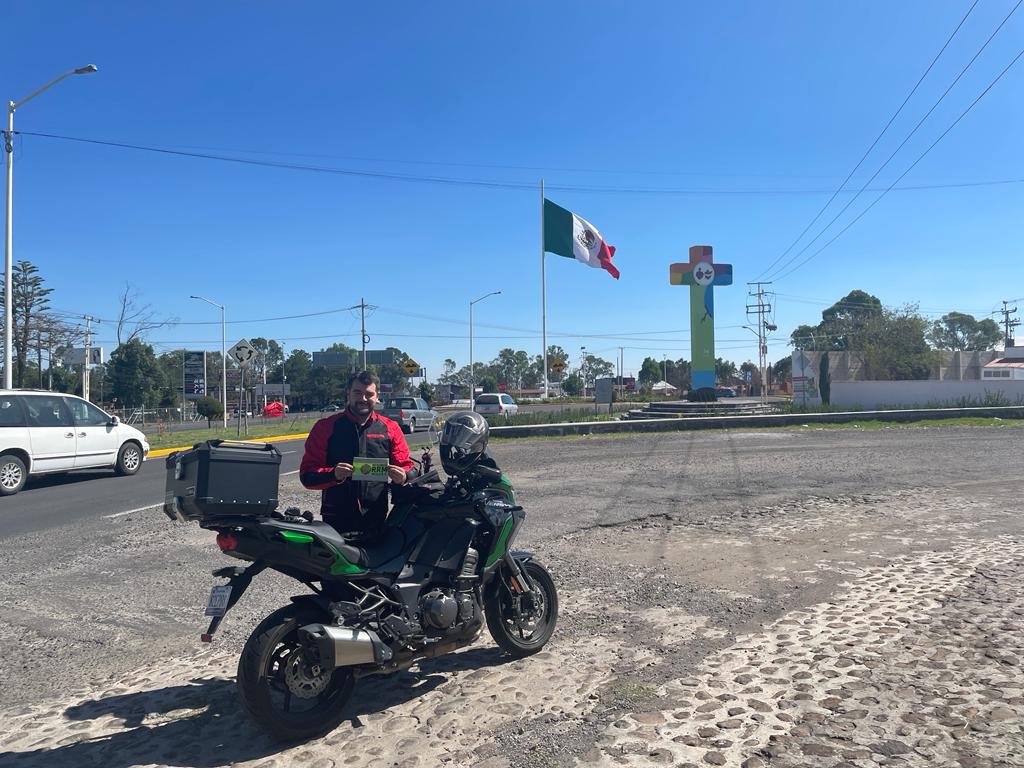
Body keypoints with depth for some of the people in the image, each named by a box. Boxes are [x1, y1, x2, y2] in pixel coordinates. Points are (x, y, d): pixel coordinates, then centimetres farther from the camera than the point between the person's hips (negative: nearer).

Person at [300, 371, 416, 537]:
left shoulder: (390, 428, 9)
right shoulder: (325, 427, 3)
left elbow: (406, 466, 10)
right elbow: (307, 474, 0)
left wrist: (403, 477, -13)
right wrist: (333, 474, -20)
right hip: (336, 521, -1)